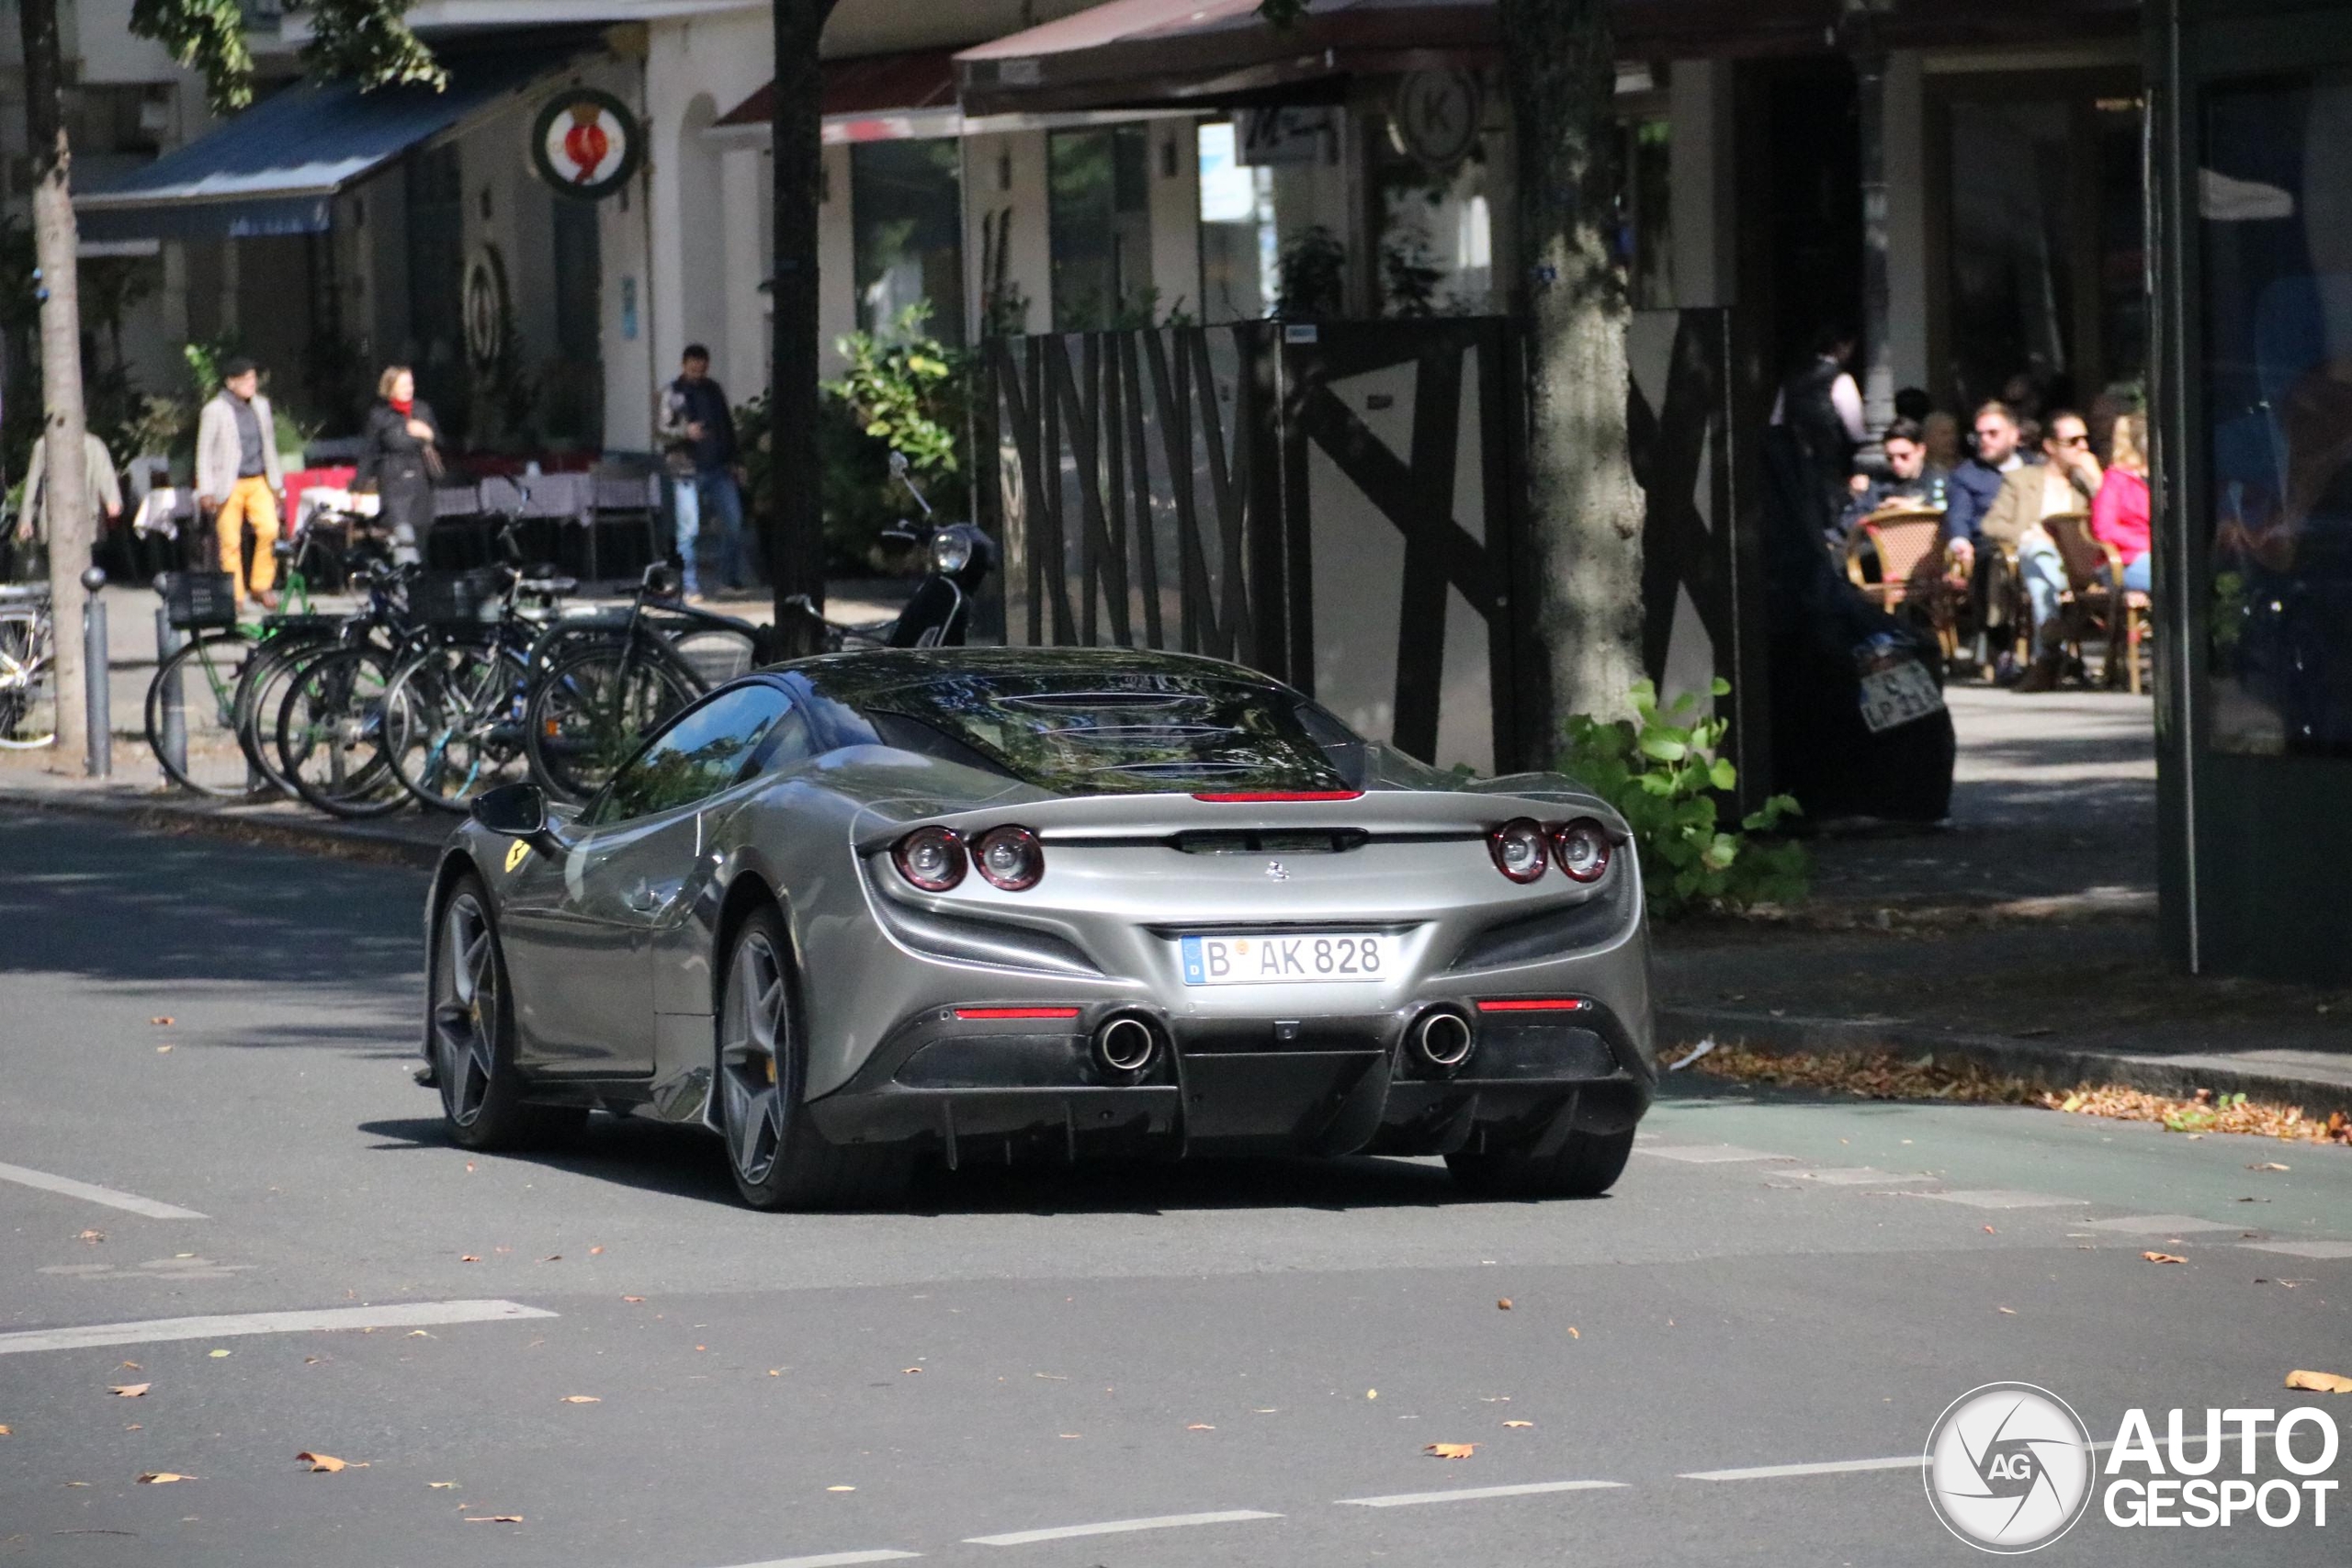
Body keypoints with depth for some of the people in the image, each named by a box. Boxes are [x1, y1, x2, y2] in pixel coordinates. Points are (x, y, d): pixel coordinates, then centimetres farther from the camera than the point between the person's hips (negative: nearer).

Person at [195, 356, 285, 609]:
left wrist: (275, 482, 18)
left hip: (258, 482, 4)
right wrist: (206, 491, -8)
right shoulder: (215, 410, -4)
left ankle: (262, 586, 1)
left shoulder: (261, 406, 11)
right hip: (229, 485, -4)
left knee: (269, 529, -13)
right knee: (230, 542, -4)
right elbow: (204, 452, -3)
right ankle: (235, 597, 4)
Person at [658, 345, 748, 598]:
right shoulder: (672, 393, 2)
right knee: (688, 530, -7)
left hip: (719, 470, 4)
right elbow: (664, 430, -4)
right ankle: (691, 586, -3)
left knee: (733, 525, 3)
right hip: (687, 471, -4)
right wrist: (685, 432, -24)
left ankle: (735, 579, 15)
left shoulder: (713, 391, 15)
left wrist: (732, 460, 12)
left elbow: (728, 426, 19)